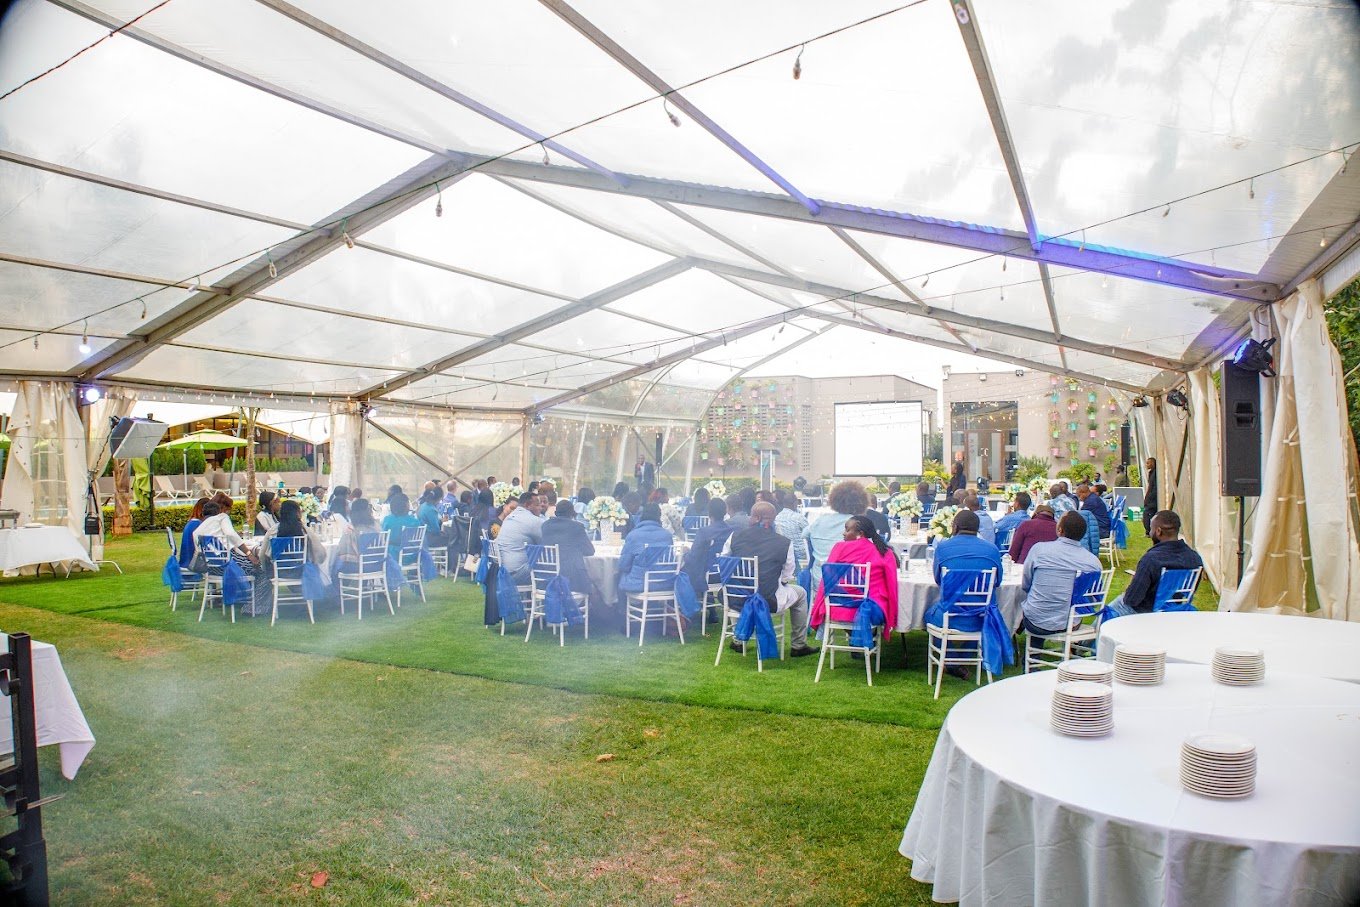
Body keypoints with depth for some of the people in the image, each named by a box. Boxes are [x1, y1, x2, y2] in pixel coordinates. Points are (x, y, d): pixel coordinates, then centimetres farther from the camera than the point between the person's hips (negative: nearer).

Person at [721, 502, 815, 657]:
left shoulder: (736, 535, -1)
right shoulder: (784, 543, -9)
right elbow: (786, 577, -3)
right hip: (768, 601, -3)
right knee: (800, 593, 24)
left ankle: (738, 640, 42)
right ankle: (798, 646, 29)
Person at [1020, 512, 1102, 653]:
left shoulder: (1039, 549, -12)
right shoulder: (1094, 562, -8)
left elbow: (1025, 585, 0)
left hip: (1037, 622, -3)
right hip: (1072, 624, 3)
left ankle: (1034, 652, 36)